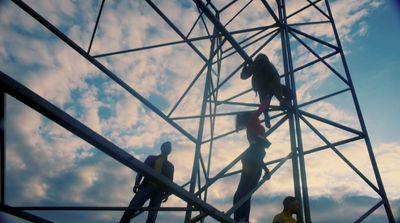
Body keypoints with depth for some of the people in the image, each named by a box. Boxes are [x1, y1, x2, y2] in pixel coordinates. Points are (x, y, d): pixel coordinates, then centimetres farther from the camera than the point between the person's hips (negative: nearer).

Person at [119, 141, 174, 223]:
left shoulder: (170, 166, 23)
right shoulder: (151, 158, 21)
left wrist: (167, 193, -2)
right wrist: (137, 183, -4)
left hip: (158, 191, 0)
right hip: (146, 186, 0)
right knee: (131, 208, -18)